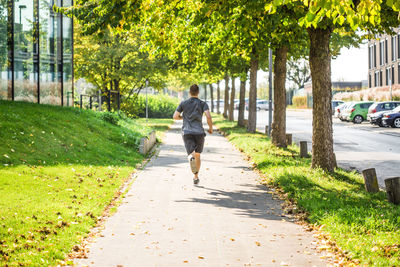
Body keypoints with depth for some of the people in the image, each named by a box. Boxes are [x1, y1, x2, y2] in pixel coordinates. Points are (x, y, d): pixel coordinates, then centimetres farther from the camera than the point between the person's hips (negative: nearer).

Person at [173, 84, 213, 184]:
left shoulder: (183, 103, 8)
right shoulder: (203, 104, 4)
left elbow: (175, 116, 8)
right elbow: (208, 116, -10)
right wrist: (210, 127, 7)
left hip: (187, 133, 0)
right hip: (199, 132, 0)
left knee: (191, 155, -12)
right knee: (197, 155, 19)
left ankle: (191, 159, -50)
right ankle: (196, 177, 23)